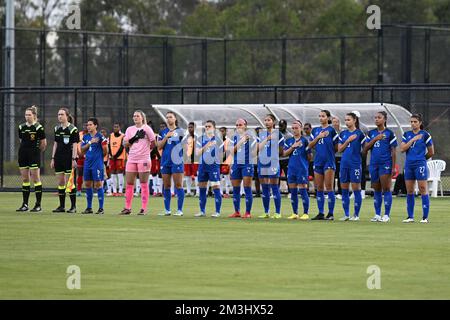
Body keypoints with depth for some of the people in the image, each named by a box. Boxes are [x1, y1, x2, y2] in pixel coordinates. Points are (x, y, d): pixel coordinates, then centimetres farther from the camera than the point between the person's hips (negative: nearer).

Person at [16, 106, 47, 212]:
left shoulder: (38, 127, -6)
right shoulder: (21, 127, 9)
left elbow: (43, 143, 0)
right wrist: (25, 150, 15)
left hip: (34, 155, -5)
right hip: (23, 155, 5)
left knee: (36, 179, -5)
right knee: (25, 179, 7)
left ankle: (38, 205, -2)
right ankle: (25, 204, 10)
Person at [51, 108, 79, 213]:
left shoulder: (72, 129, -6)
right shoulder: (57, 129, 12)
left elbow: (75, 145, -8)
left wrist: (74, 159, -14)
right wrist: (53, 159, 13)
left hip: (68, 158, -6)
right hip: (59, 158, 6)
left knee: (69, 182, -7)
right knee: (60, 182, 6)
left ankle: (73, 206, 0)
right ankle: (62, 206, 12)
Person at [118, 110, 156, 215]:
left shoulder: (146, 128, -1)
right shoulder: (130, 129, 11)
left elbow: (153, 143, 0)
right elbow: (125, 144, 4)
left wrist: (146, 150, 8)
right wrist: (133, 139, -11)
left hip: (143, 159, -5)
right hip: (131, 159, 5)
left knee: (144, 184, -1)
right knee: (129, 184, 3)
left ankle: (144, 209, 0)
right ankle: (127, 208, 8)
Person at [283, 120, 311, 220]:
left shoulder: (304, 140, -2)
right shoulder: (289, 141, 11)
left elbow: (310, 157, 3)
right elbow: (284, 153, 0)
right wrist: (293, 146, -9)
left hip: (302, 169, -5)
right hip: (291, 168, 5)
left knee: (303, 191, -5)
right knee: (293, 191, 7)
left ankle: (306, 213, 0)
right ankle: (295, 213, 15)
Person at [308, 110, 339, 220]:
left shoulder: (331, 130, -3)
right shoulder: (315, 130, 13)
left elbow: (337, 147, -1)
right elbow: (310, 145, 7)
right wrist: (318, 137, -5)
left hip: (329, 161, -6)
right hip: (318, 161, 6)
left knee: (329, 187, -6)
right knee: (319, 188, 7)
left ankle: (331, 213, -4)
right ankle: (321, 213, 11)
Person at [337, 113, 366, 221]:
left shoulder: (359, 134, -4)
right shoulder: (343, 134, 11)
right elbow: (339, 149, 5)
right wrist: (348, 141, -7)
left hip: (355, 164, -5)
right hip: (344, 163, 5)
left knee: (356, 189, -3)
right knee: (344, 190, 6)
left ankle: (356, 215, 3)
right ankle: (346, 214, 13)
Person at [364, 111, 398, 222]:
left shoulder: (389, 133, -1)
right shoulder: (371, 133, 11)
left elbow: (393, 151, -2)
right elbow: (365, 149, 5)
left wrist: (393, 167, -7)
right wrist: (375, 139, -8)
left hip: (385, 164, -5)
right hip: (373, 164, 5)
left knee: (386, 189, -5)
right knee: (376, 190, 8)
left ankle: (386, 215, -3)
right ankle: (377, 215, 13)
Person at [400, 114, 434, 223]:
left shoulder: (425, 135, -1)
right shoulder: (407, 135, 10)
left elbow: (431, 152, 4)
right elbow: (402, 148, -2)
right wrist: (413, 139, -8)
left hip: (420, 165, -4)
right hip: (409, 165, 4)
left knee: (423, 189, -6)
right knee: (409, 191, 6)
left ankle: (425, 217, -4)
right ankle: (410, 217, 12)